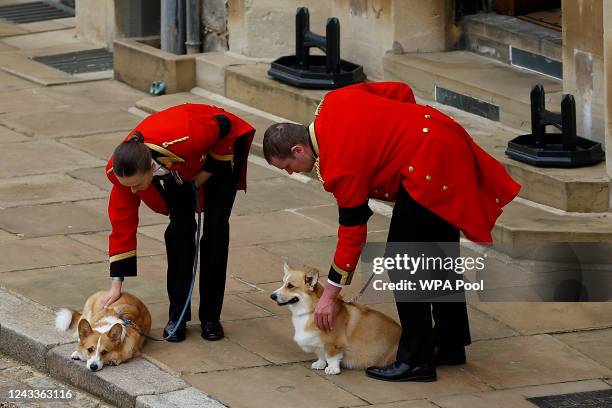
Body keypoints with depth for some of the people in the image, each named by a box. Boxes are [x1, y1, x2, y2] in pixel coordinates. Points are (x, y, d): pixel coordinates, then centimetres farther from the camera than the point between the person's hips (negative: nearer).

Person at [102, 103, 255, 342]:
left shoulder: (184, 140, -47)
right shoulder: (121, 170, -32)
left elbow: (223, 125, -26)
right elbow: (122, 224, -22)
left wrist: (207, 173, -19)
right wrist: (116, 284, -21)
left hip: (219, 147, -3)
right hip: (179, 170, 3)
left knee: (215, 228, -9)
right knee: (180, 228, -12)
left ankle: (210, 317, 1)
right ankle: (177, 316, -1)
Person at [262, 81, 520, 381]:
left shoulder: (340, 166, -17)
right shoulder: (334, 101, 5)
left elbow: (352, 233, -11)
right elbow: (401, 92, 13)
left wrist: (329, 295, -4)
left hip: (430, 170, -11)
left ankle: (415, 361, -3)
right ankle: (451, 344, 32)